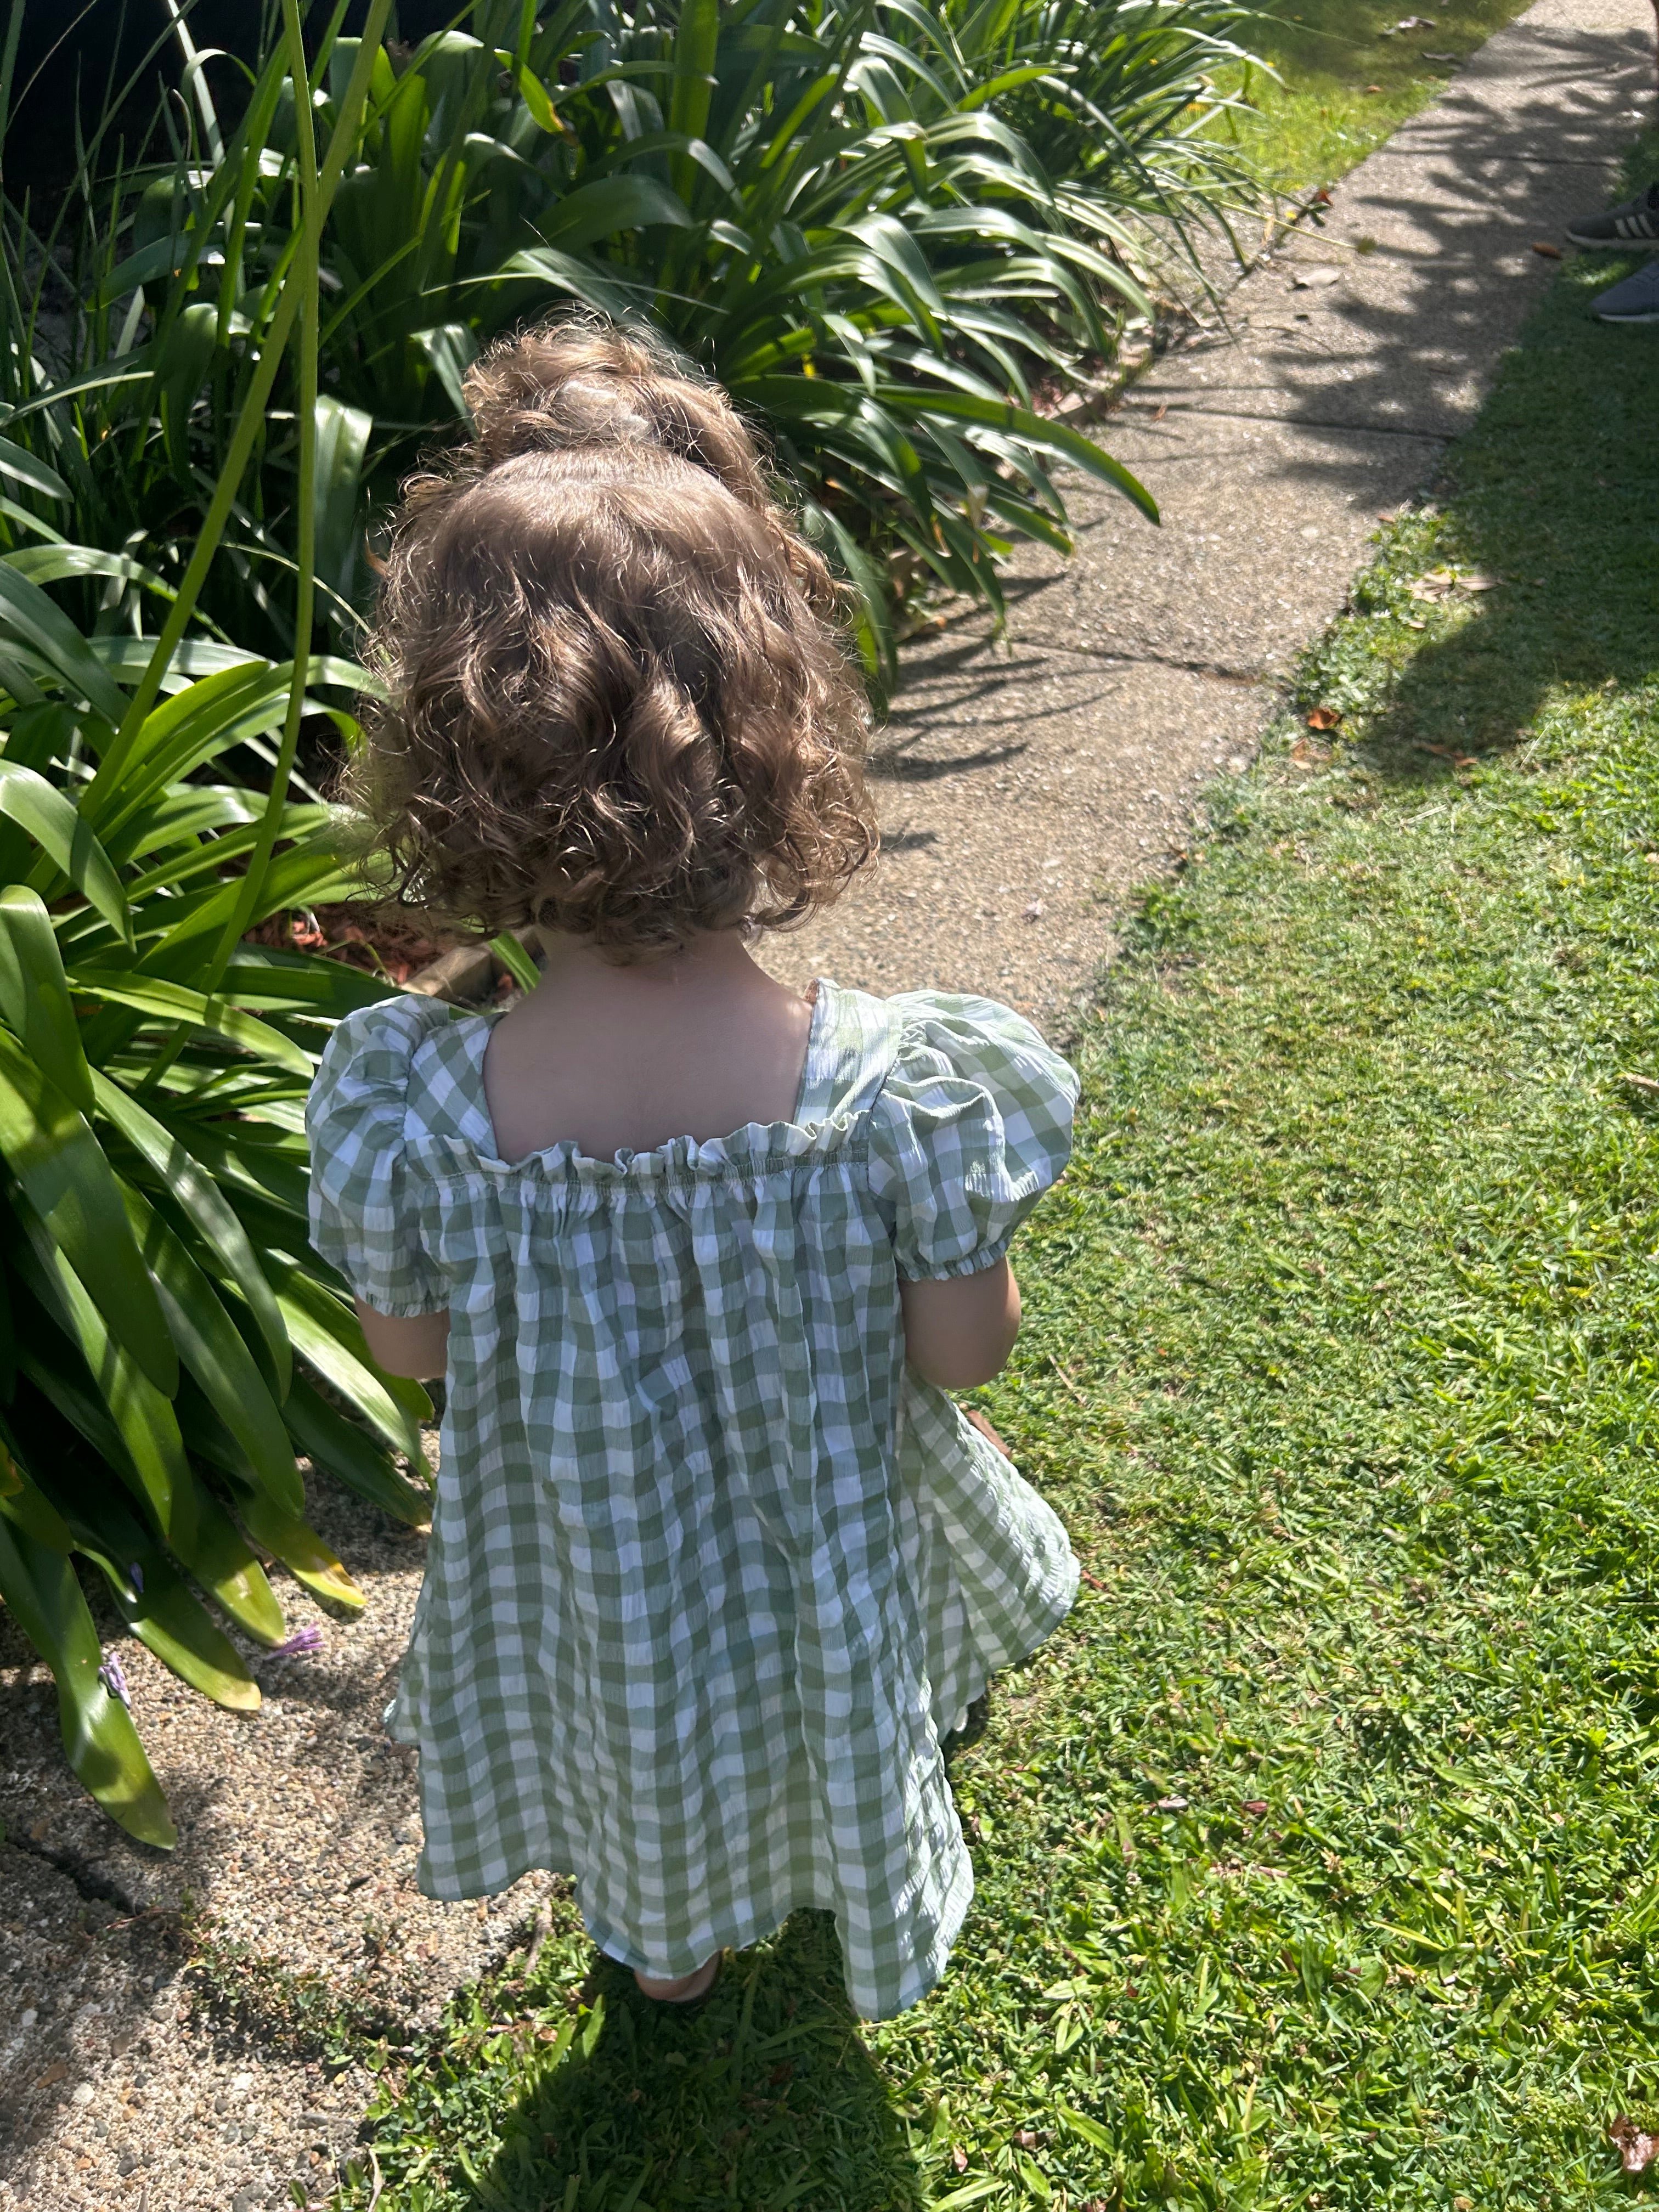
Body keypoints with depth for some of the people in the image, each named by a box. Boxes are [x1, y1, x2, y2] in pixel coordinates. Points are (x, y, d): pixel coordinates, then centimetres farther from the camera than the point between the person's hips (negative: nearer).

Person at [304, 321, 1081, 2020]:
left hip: (589, 1555, 0)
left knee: (640, 1759, 34)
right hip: (832, 1544, 0)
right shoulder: (902, 1091, -37)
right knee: (832, 1706, 36)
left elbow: (406, 1347, -13)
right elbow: (966, 1352, -19)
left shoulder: (408, 1117, -34)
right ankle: (861, 1884, 70)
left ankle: (669, 1948, 66)